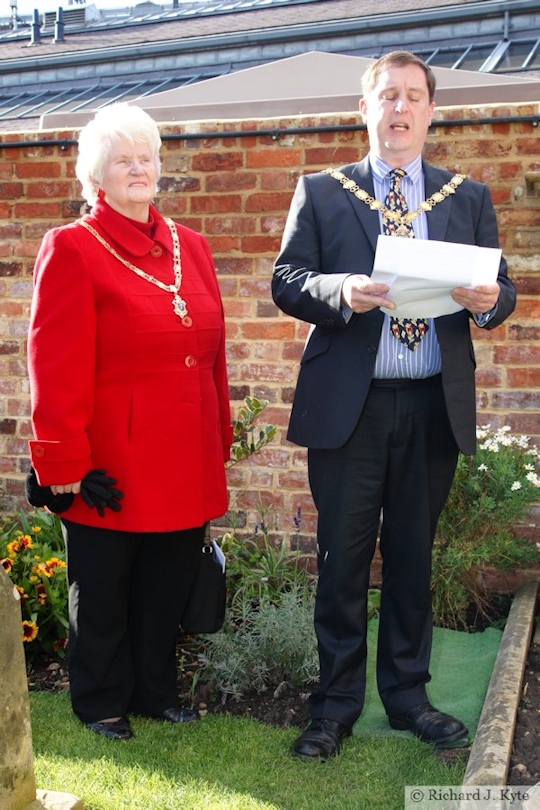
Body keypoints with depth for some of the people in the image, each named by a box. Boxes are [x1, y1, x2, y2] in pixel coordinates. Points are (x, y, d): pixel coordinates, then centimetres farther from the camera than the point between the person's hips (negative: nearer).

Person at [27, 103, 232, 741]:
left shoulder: (190, 247, 11)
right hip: (110, 467, -5)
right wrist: (66, 465, -14)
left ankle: (155, 692, 35)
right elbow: (56, 369, -12)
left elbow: (211, 354, 13)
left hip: (185, 466, 6)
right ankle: (102, 703, 31)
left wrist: (219, 445, 12)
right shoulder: (72, 249, -8)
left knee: (167, 589, 16)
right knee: (102, 593, 12)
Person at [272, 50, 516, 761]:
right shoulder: (321, 192, 7)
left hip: (435, 406, 2)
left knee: (413, 556, 12)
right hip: (348, 405, -2)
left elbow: (500, 288, 9)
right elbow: (286, 281, -1)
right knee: (343, 557, 4)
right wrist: (341, 292, -21)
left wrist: (489, 299, -15)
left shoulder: (470, 198, 13)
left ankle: (408, 695, 27)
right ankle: (336, 704, 19)